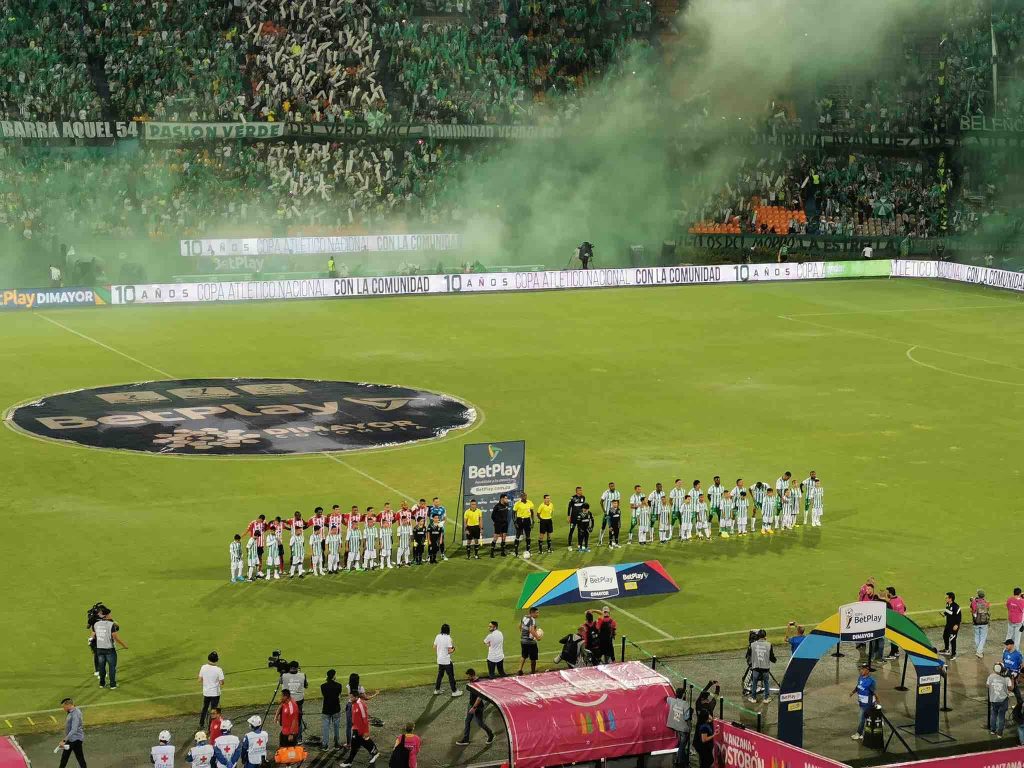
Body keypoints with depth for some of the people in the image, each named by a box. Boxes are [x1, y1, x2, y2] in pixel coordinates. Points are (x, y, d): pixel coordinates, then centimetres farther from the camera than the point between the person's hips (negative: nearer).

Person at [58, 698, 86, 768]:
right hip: (70, 739, 10)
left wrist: (64, 740, -34)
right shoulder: (70, 712, 6)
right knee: (64, 757, 17)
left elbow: (74, 730, -31)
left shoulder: (75, 714, -24)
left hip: (76, 740, -10)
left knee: (80, 758, 0)